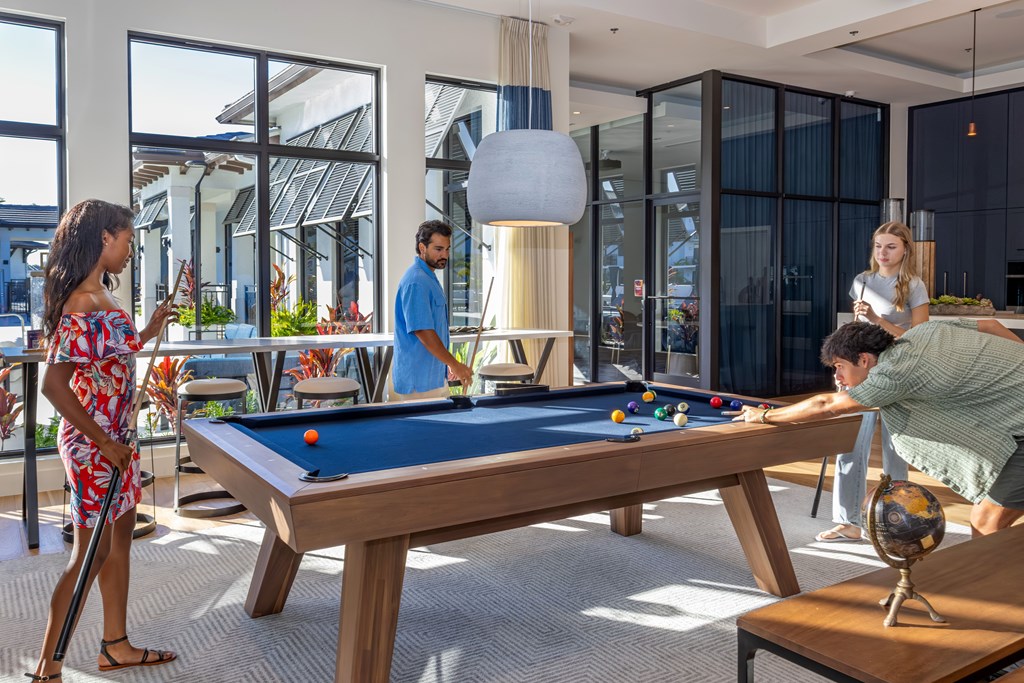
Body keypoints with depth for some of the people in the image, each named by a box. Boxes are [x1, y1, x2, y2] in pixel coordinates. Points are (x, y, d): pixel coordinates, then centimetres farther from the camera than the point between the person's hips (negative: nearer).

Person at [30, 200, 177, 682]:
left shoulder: (100, 297, 7)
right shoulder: (83, 306, -22)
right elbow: (54, 384, -25)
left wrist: (149, 330, 17)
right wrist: (104, 443, -21)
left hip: (116, 437, 10)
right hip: (94, 443, -10)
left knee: (120, 536, 17)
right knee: (92, 552, 1)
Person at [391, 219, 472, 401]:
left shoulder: (429, 277, 14)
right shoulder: (416, 282, -19)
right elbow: (423, 332, -23)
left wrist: (449, 364, 18)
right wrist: (456, 365, -19)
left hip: (435, 377, 10)